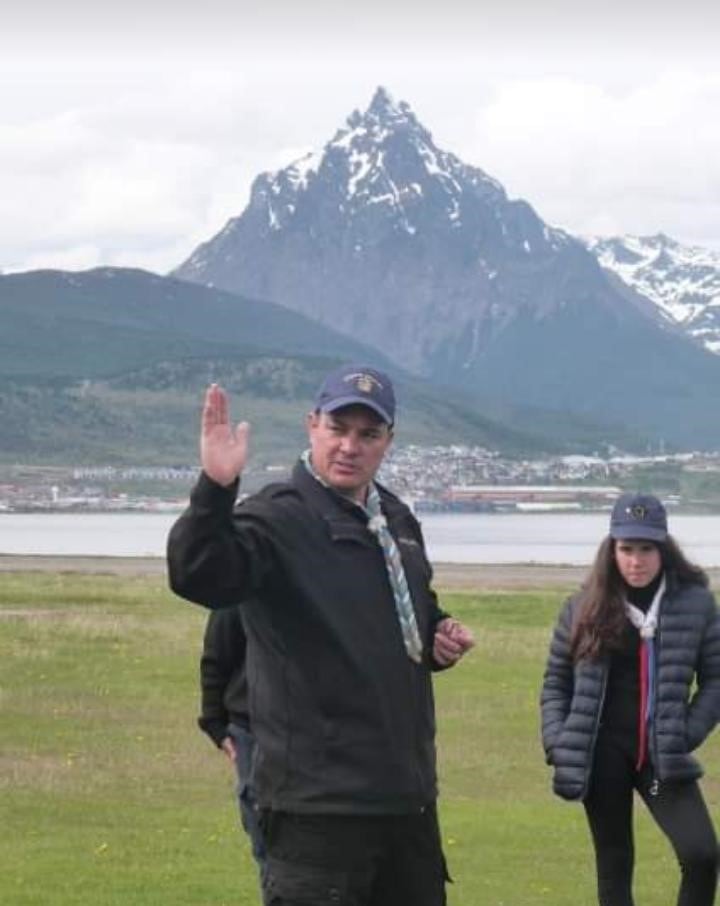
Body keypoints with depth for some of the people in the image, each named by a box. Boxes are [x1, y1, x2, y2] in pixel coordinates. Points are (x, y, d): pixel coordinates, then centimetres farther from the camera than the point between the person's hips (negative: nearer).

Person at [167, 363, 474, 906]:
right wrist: (216, 490, -46)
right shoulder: (279, 518, -11)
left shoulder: (398, 522, 14)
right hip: (318, 801, -8)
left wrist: (440, 637, 7)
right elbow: (197, 576, -30)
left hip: (408, 794, 8)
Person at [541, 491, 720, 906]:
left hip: (663, 755, -1)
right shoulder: (586, 607, 3)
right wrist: (559, 744, -2)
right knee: (614, 864, 6)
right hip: (604, 753, 1)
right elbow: (556, 681, 10)